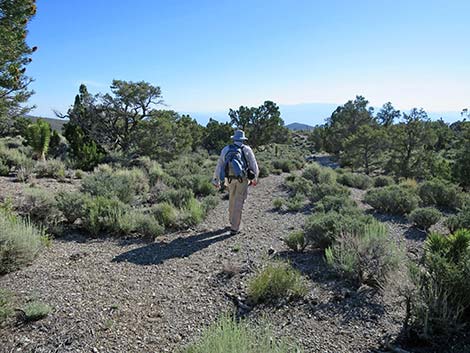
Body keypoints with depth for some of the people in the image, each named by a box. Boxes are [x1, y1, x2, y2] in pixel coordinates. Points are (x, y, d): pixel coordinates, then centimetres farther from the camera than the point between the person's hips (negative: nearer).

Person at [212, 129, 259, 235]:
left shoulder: (225, 149, 4)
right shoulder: (247, 149, -2)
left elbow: (219, 166, 6)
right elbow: (254, 165, 3)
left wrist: (216, 181, 15)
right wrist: (255, 179, 17)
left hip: (230, 179, 3)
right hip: (243, 179, -3)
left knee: (232, 199, 24)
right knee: (238, 202, 0)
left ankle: (232, 221, 37)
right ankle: (234, 228, 1)